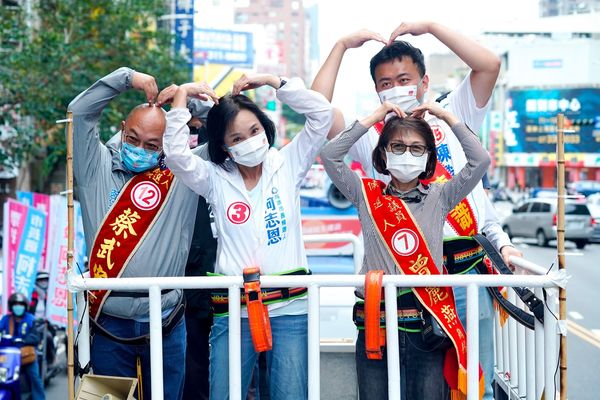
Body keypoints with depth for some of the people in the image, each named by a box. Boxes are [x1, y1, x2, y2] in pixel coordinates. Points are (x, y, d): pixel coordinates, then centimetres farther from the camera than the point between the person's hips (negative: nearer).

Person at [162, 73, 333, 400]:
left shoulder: (287, 165, 7)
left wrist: (271, 80, 0)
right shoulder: (215, 179, 6)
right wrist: (182, 96, -2)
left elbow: (321, 112, 0)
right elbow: (176, 154, -9)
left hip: (289, 308, 0)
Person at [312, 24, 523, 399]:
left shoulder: (450, 117, 13)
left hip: (469, 272, 1)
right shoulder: (371, 136, 9)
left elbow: (490, 65, 2)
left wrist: (429, 26, 2)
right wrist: (343, 46, 2)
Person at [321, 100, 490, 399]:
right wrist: (376, 117, -2)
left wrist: (446, 115, 1)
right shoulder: (368, 196, 6)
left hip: (427, 325, 0)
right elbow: (330, 155, -3)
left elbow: (480, 160, -2)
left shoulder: (438, 198, 6)